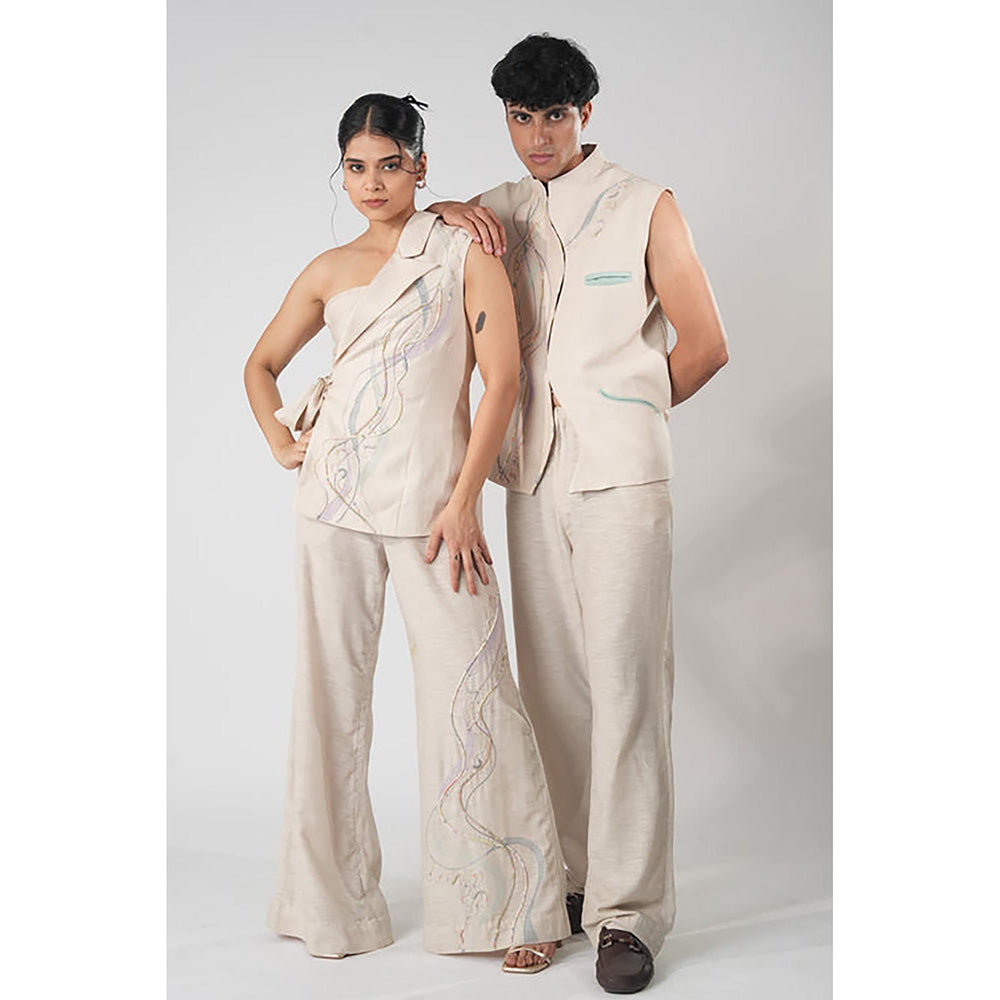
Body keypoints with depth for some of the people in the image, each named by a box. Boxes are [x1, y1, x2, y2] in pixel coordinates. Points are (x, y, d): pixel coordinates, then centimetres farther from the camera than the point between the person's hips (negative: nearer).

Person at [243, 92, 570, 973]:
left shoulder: (463, 251, 3)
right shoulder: (330, 271, 13)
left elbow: (503, 375, -4)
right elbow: (261, 364, 25)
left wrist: (464, 499, -11)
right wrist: (279, 440, 7)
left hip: (431, 497, -4)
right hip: (336, 500, 4)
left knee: (469, 693, -7)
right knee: (331, 688, 6)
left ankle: (522, 904, 6)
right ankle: (335, 901, 20)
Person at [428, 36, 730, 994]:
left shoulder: (646, 208, 2)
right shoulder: (505, 210, 15)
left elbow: (705, 345, 3)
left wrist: (623, 415, 8)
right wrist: (448, 212, 6)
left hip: (619, 478, -5)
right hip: (533, 478, 5)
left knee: (625, 684, -10)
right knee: (551, 686, 6)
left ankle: (628, 911, -7)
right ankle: (572, 877, 16)